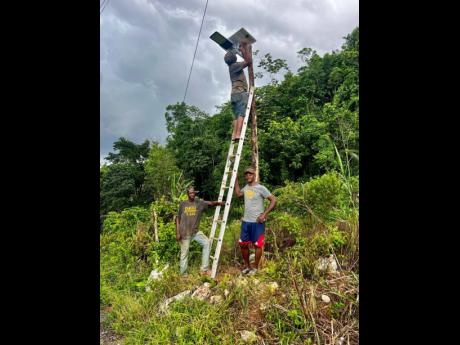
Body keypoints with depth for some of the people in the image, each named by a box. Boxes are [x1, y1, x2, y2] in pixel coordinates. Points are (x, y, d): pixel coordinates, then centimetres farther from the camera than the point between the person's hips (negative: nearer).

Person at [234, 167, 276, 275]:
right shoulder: (246, 187, 9)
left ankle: (255, 267, 21)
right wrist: (235, 179, 20)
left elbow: (273, 200, -12)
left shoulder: (260, 188, -11)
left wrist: (264, 214, -17)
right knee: (243, 244, 11)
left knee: (257, 245, 5)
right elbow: (238, 194, 28)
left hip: (257, 222, -7)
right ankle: (247, 266, 28)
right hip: (246, 221, 7)